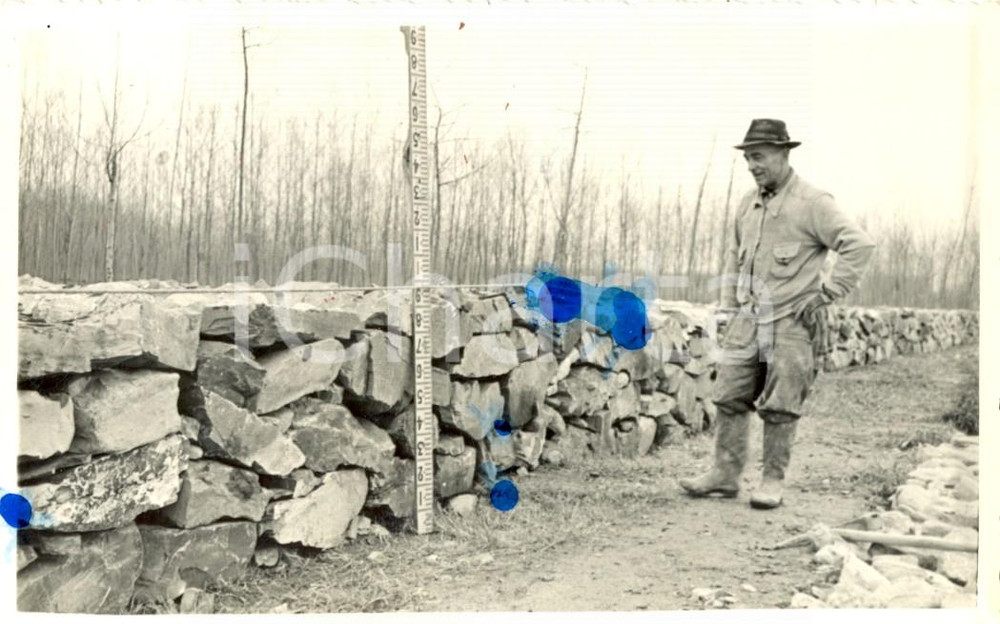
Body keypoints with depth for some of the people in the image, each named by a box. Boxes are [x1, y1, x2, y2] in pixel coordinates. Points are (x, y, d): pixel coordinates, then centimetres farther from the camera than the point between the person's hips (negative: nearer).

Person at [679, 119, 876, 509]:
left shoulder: (812, 203, -9)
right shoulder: (748, 203, 12)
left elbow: (859, 245, -15)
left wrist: (828, 293, -15)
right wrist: (731, 310, 15)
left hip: (792, 323, -6)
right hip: (748, 321, 6)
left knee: (780, 407, 0)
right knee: (729, 398, 3)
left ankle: (773, 482, 11)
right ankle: (725, 475, 11)